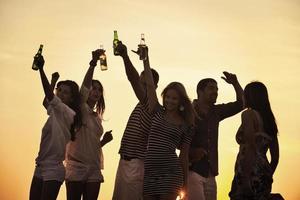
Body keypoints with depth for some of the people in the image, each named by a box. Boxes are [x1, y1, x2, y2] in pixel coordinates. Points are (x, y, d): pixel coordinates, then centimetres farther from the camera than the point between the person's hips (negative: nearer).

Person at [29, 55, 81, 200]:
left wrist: (41, 68, -34)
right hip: (40, 167, 9)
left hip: (53, 170, -9)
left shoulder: (68, 113, -13)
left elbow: (50, 97, -27)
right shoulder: (55, 111, 13)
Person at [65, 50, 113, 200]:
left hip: (94, 169, 6)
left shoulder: (98, 117, 17)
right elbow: (84, 86, -20)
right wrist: (93, 63, -31)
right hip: (76, 167, -6)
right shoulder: (81, 110, -1)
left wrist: (104, 140, 5)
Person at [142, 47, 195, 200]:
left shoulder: (186, 125, 8)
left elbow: (184, 155, 9)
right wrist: (145, 58, 1)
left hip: (170, 173, -2)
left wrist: (185, 184, 9)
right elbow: (149, 84, 5)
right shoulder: (157, 113, 11)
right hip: (150, 171, 2)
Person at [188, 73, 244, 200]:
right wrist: (191, 151, -20)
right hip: (192, 170, -7)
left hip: (210, 174, 7)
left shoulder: (216, 112, 13)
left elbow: (241, 103, 16)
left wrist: (235, 84, 2)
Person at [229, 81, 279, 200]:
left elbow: (250, 147, -16)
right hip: (264, 176, 8)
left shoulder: (249, 114, -3)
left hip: (251, 174, -8)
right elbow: (275, 156, 21)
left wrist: (246, 177, -19)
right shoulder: (269, 119, 19)